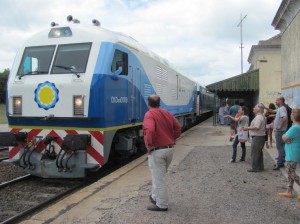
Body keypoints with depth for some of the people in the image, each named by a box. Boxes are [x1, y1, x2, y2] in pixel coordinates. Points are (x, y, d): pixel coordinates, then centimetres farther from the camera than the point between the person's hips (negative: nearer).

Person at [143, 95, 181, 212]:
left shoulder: (149, 114, -14)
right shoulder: (167, 113, 9)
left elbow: (150, 130, -31)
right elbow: (178, 128, 11)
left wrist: (149, 145, -19)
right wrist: (171, 139, 13)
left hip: (157, 150, -8)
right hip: (169, 148, 8)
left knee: (158, 178, 3)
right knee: (159, 175, 23)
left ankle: (162, 205, 11)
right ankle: (155, 197, 36)